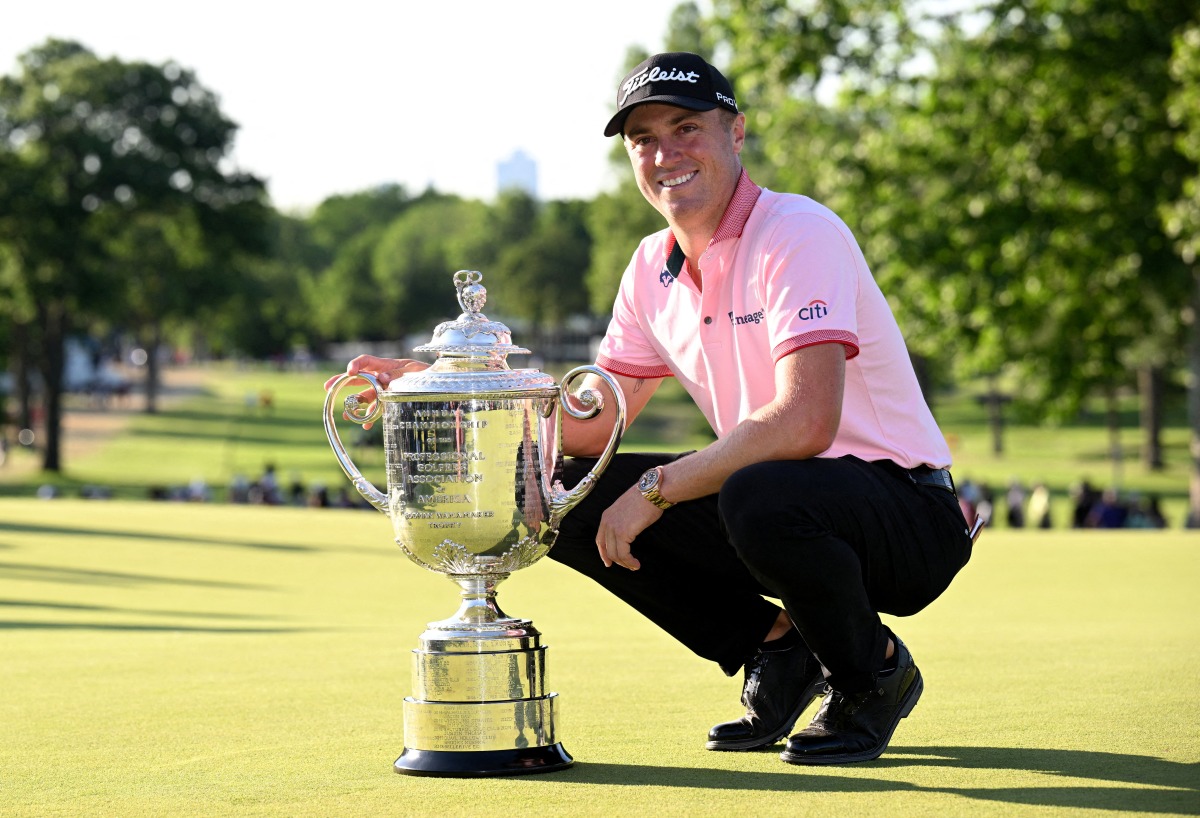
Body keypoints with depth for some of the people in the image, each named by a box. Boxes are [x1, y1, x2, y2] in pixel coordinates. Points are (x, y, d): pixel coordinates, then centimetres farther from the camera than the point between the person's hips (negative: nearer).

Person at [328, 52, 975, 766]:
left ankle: (875, 669, -8)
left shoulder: (800, 234, -19)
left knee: (761, 497, -39)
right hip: (774, 508, 8)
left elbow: (804, 422, -31)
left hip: (912, 516, -8)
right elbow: (590, 425, 10)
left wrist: (658, 488, -25)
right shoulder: (654, 267, 7)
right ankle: (775, 649, 6)